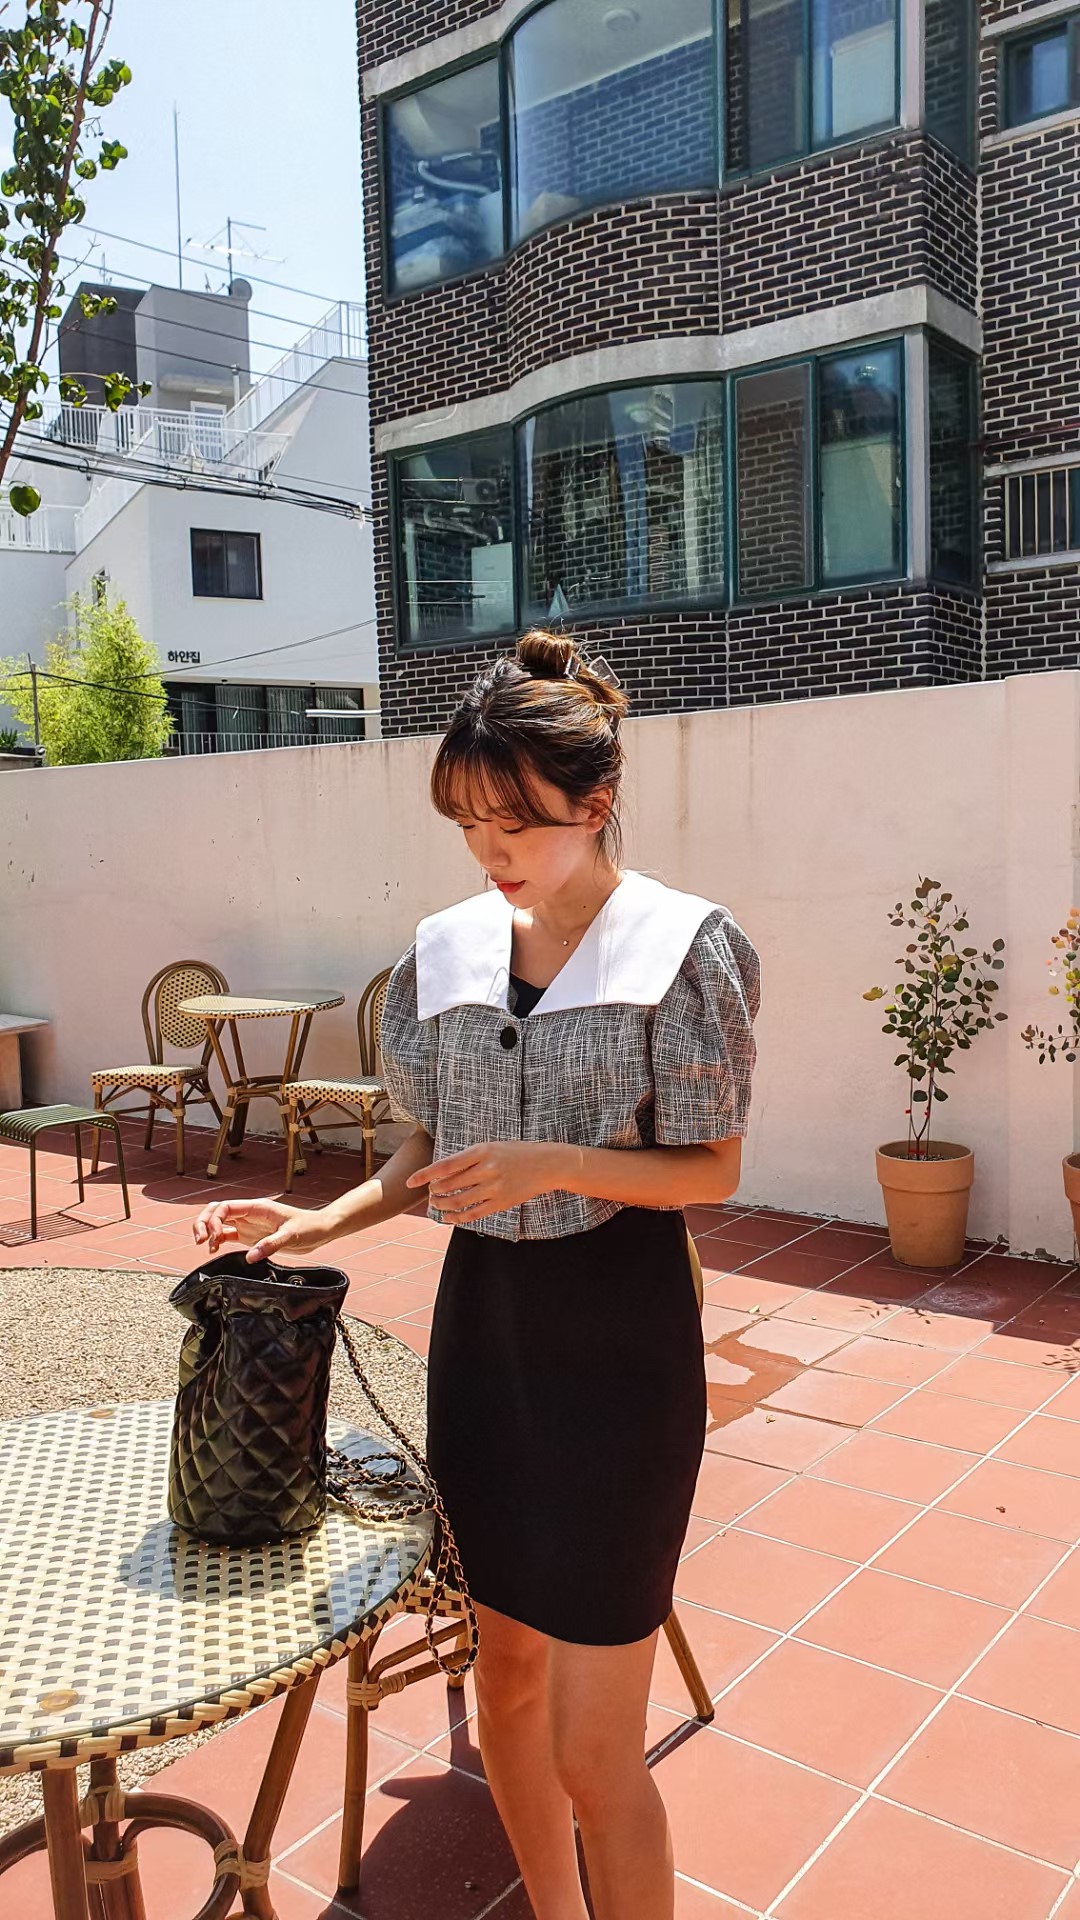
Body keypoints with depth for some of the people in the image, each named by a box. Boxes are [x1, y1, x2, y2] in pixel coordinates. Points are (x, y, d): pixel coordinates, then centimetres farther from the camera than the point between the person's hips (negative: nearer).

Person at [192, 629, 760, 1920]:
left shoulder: (681, 945, -11)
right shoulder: (444, 950, 3)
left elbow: (712, 1170, -9)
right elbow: (430, 1151, 10)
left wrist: (550, 1163, -23)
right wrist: (320, 1223, -6)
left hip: (617, 1337, -5)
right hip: (480, 1321, 5)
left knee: (593, 1749, 0)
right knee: (505, 1671, 19)